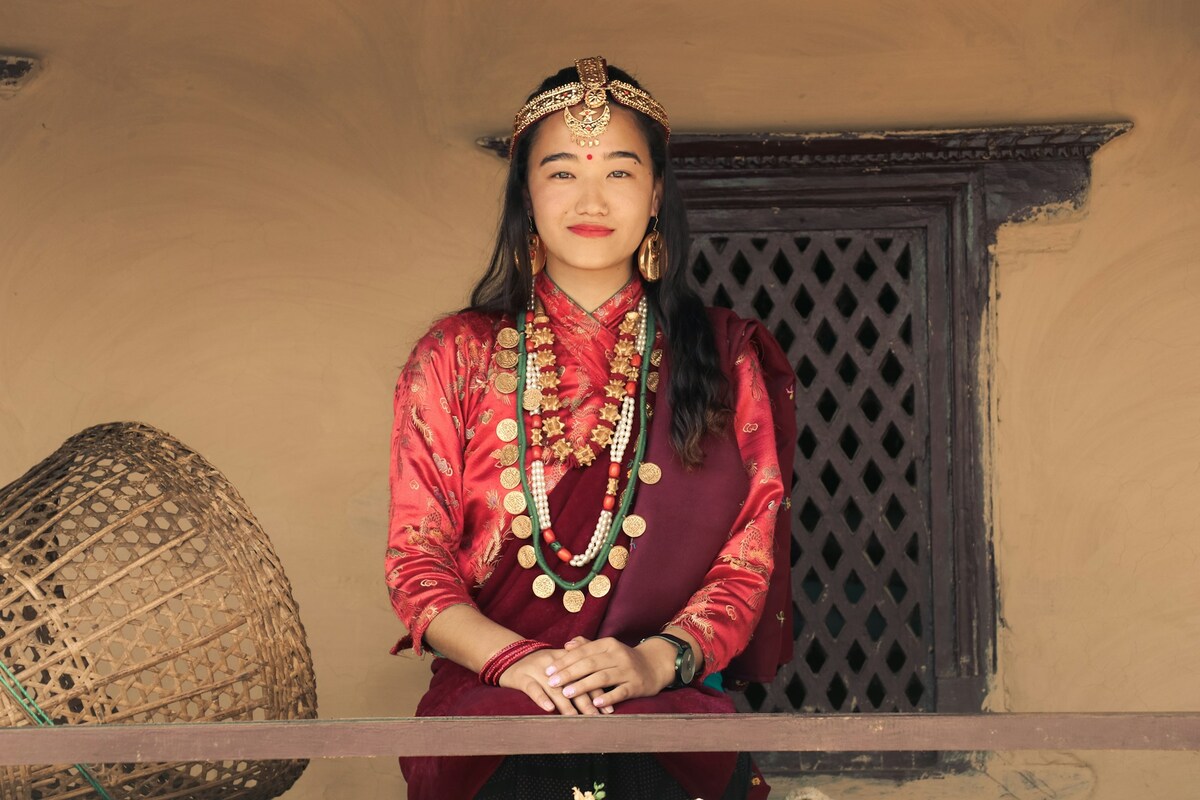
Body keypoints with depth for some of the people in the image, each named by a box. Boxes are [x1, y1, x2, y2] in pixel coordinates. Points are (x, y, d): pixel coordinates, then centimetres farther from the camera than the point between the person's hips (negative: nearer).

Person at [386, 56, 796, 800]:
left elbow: (752, 555, 6)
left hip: (671, 728, 0)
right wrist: (512, 658, -14)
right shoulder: (455, 357, 13)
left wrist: (657, 659, -14)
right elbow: (417, 557, 6)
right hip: (490, 710, 0)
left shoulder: (726, 358, 13)